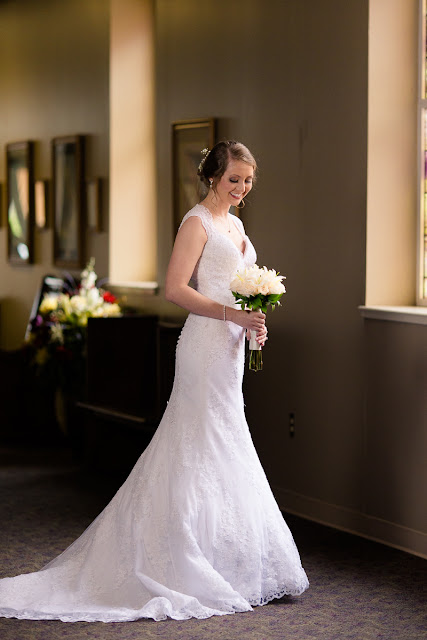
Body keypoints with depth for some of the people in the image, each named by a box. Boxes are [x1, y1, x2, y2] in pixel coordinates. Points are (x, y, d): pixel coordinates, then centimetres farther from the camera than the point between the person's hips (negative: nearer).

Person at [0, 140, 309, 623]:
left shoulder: (234, 224, 16)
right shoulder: (197, 222, -11)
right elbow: (176, 289, -18)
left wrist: (254, 322, 6)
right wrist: (234, 314, -22)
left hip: (229, 347, 9)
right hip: (206, 344, -9)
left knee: (201, 452, 12)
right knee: (210, 454, -5)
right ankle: (194, 570, 3)